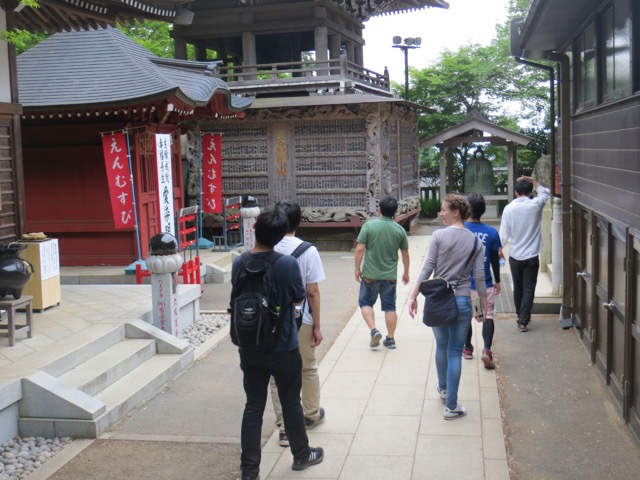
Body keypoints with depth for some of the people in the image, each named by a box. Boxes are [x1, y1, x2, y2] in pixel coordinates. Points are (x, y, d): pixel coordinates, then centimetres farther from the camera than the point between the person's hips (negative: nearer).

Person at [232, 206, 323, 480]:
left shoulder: (238, 264, -9)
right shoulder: (288, 264, -20)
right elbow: (298, 299, -5)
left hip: (249, 349, 3)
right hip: (283, 348, -3)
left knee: (253, 407, 10)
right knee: (290, 403, 15)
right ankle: (301, 455, 34)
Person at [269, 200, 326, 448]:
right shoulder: (307, 251, -13)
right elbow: (313, 292, -12)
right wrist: (317, 326, -3)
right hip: (301, 320, -1)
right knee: (308, 369, 21)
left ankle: (285, 427, 15)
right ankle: (311, 415, 37)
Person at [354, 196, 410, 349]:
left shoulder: (369, 225, -10)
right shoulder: (399, 230, -1)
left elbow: (360, 249, -12)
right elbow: (405, 255, 5)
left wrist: (357, 269, -1)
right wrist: (406, 272, 19)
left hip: (370, 275, -2)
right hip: (390, 276, 2)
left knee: (365, 303, 15)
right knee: (390, 307, 11)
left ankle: (374, 330, -1)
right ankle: (390, 339, 16)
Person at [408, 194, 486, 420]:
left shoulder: (439, 235, -7)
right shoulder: (475, 241, 1)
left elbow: (427, 268, -9)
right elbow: (479, 277, 2)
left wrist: (413, 296, -3)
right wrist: (484, 307, 12)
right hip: (462, 300, 1)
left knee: (441, 346, 20)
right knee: (455, 353, 5)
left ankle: (443, 388, 41)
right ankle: (451, 406, 7)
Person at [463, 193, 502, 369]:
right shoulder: (491, 232, -5)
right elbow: (495, 260, 2)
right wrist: (497, 281, 15)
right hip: (485, 283, 0)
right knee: (488, 315, 4)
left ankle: (467, 349, 30)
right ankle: (487, 350, -15)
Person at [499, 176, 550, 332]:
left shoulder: (509, 208, -9)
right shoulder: (536, 205, -10)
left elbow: (504, 234, -5)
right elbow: (544, 192, 14)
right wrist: (532, 181, 16)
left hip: (514, 256, 2)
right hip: (531, 256, -2)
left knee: (518, 288, 17)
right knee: (528, 290, 2)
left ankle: (521, 316, 31)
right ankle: (523, 321, -5)